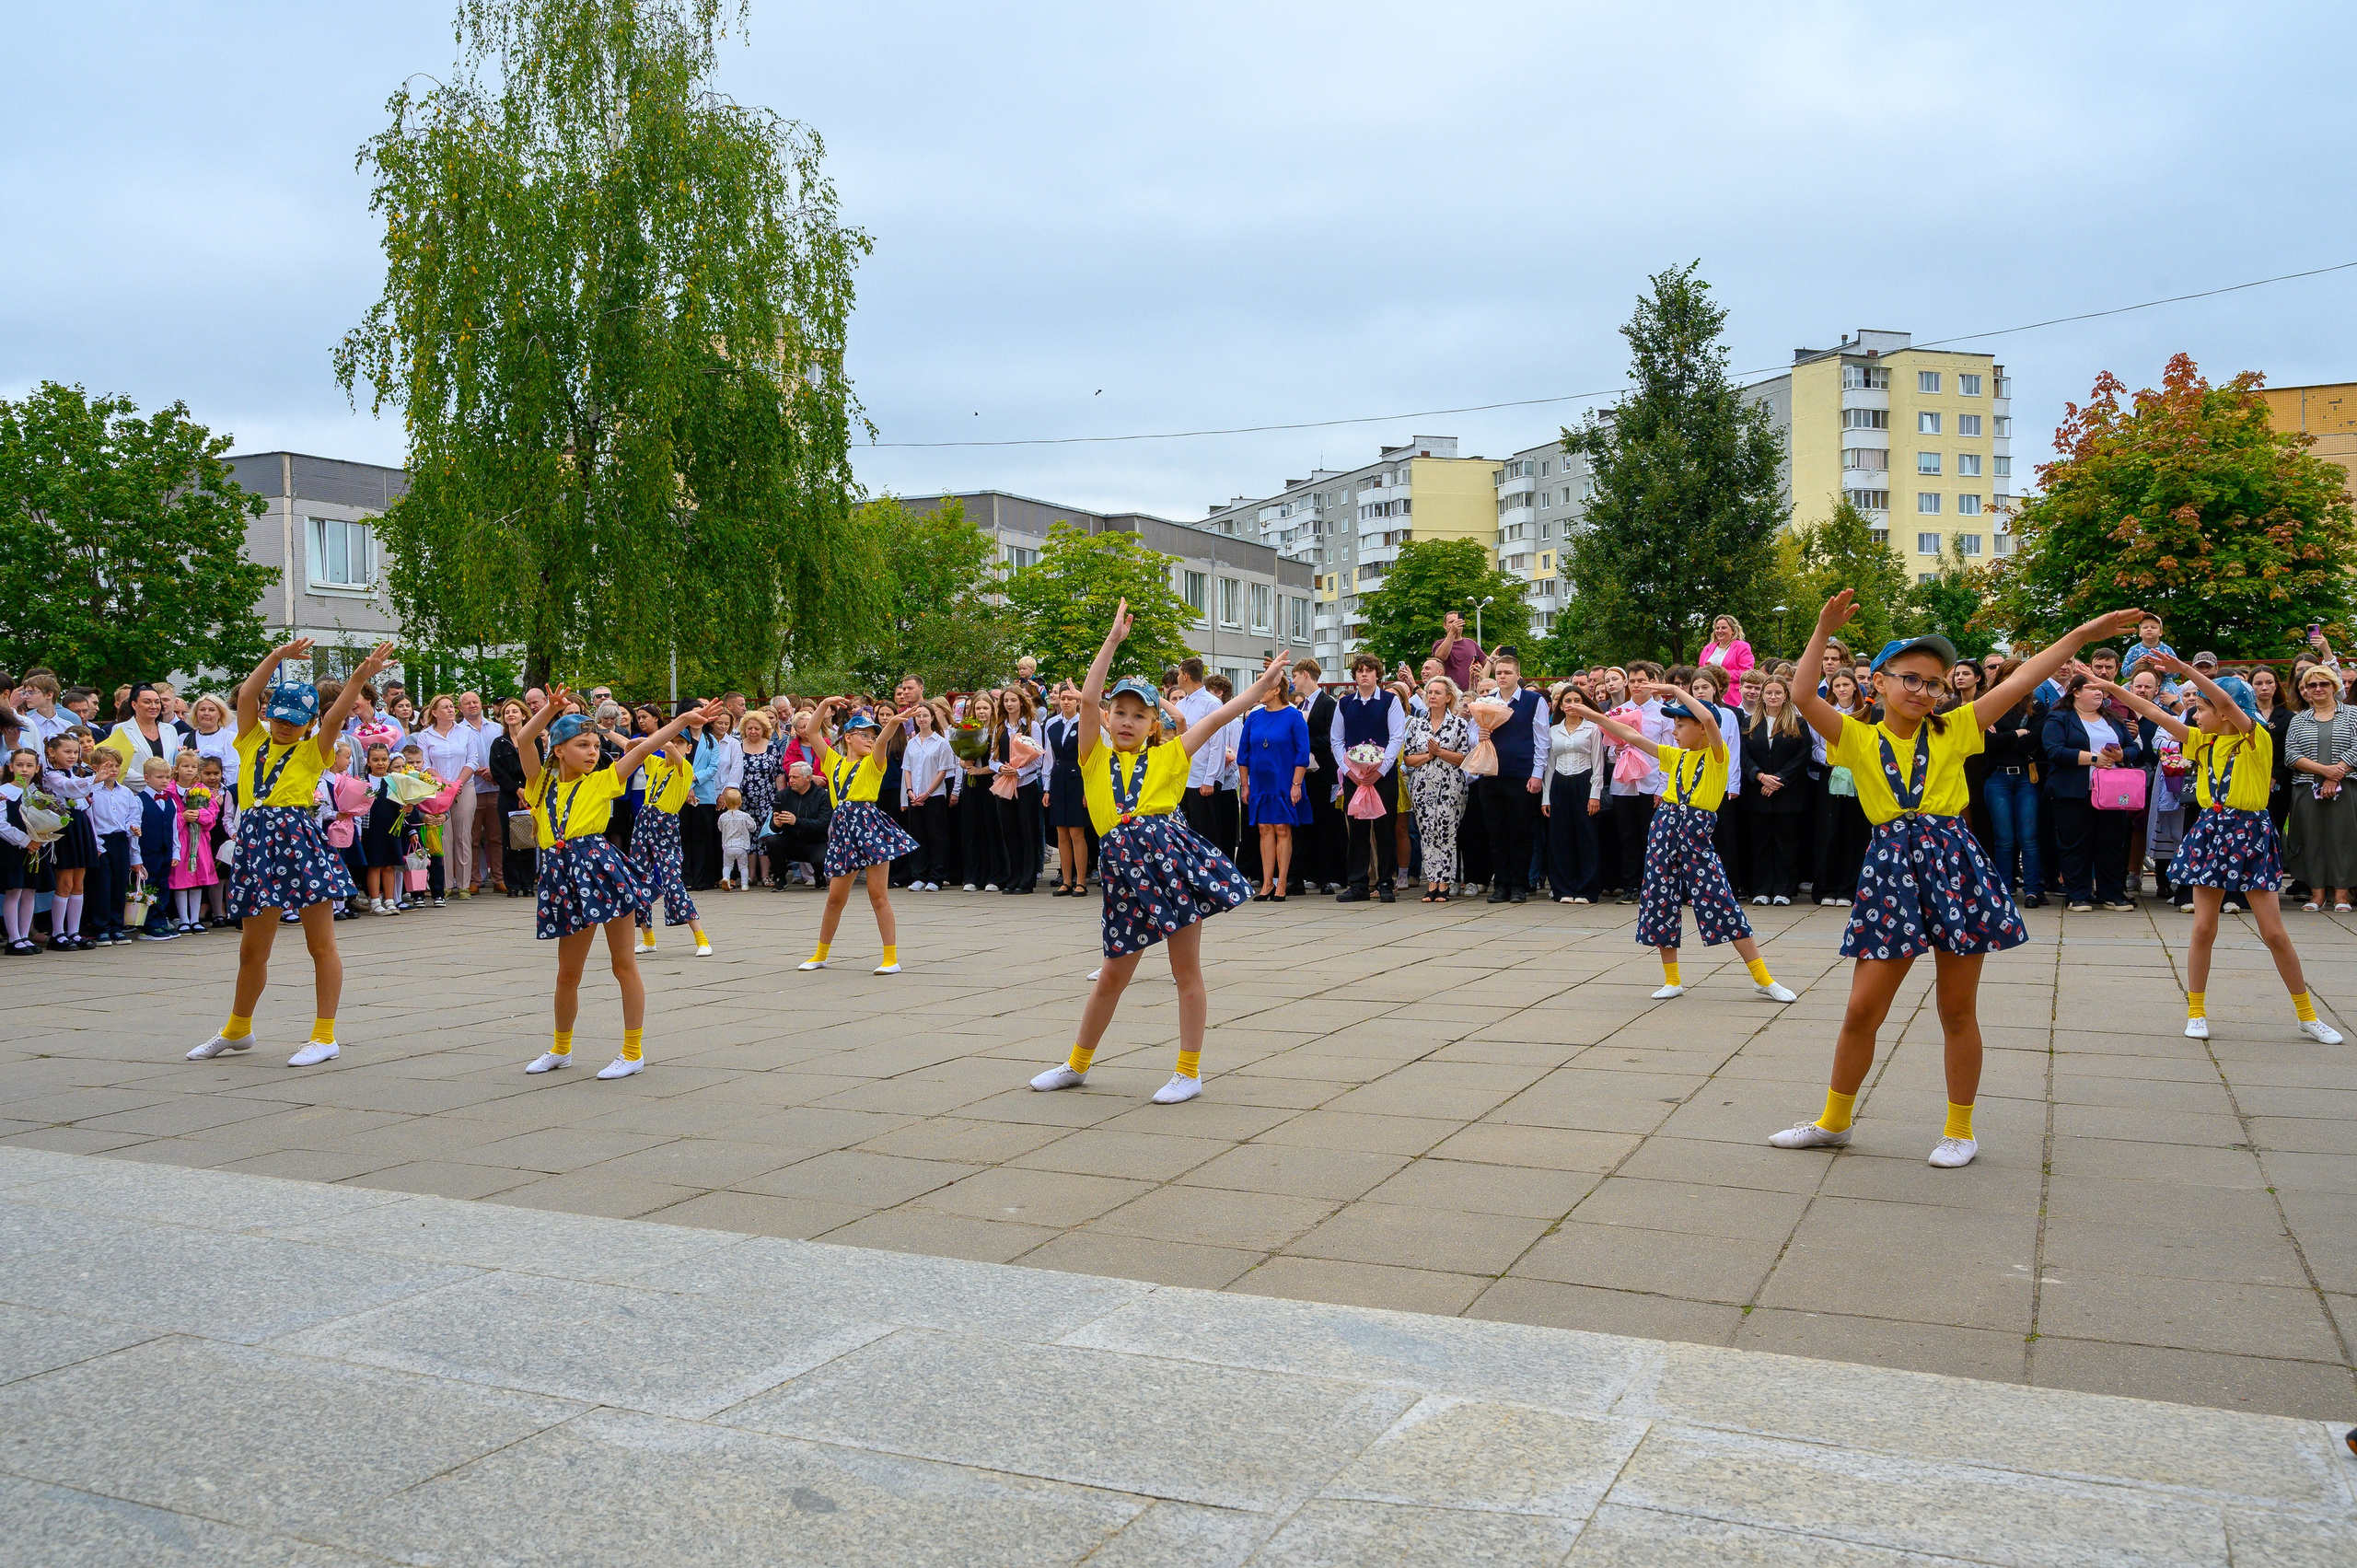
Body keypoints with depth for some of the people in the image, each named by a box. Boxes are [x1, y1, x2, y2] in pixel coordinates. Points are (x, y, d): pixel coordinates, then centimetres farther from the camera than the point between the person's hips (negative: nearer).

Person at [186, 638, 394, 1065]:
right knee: (252, 949, 15)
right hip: (256, 841, 4)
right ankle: (236, 1030, 34)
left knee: (321, 944, -2)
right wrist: (277, 656, 1)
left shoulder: (312, 750, 5)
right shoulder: (252, 741, 14)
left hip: (300, 839, -4)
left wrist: (361, 677, -23)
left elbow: (335, 715, -11)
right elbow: (246, 694, 4)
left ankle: (325, 1037, 3)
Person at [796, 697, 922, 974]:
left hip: (869, 824, -4)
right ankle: (820, 955, 26)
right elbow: (811, 732, 14)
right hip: (843, 828, 4)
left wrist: (892, 724, -33)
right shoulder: (834, 761, 17)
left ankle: (891, 958, 0)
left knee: (878, 895, -4)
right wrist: (824, 705, 5)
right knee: (835, 897, 11)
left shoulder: (872, 763, 7)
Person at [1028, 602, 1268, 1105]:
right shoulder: (1095, 759, 12)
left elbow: (1218, 717, 10)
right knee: (1113, 974, 11)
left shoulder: (1169, 757, 11)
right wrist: (1113, 640, 0)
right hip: (1122, 864, 1)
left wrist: (1262, 686, 6)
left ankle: (1189, 1072, 14)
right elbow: (1088, 699, 1)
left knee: (1186, 968, 4)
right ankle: (1077, 1065, 28)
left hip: (1169, 851, -1)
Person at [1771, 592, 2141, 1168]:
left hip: (1954, 862, 0)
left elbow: (2020, 681, 3)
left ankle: (1960, 1130, 23)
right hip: (1891, 868, 0)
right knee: (1862, 1009, 4)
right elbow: (1803, 698, -10)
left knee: (1957, 1009, 8)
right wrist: (1823, 633, -15)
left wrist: (2082, 635, 0)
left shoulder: (1954, 730, 7)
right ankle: (1834, 1121, 21)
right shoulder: (1857, 738, 4)